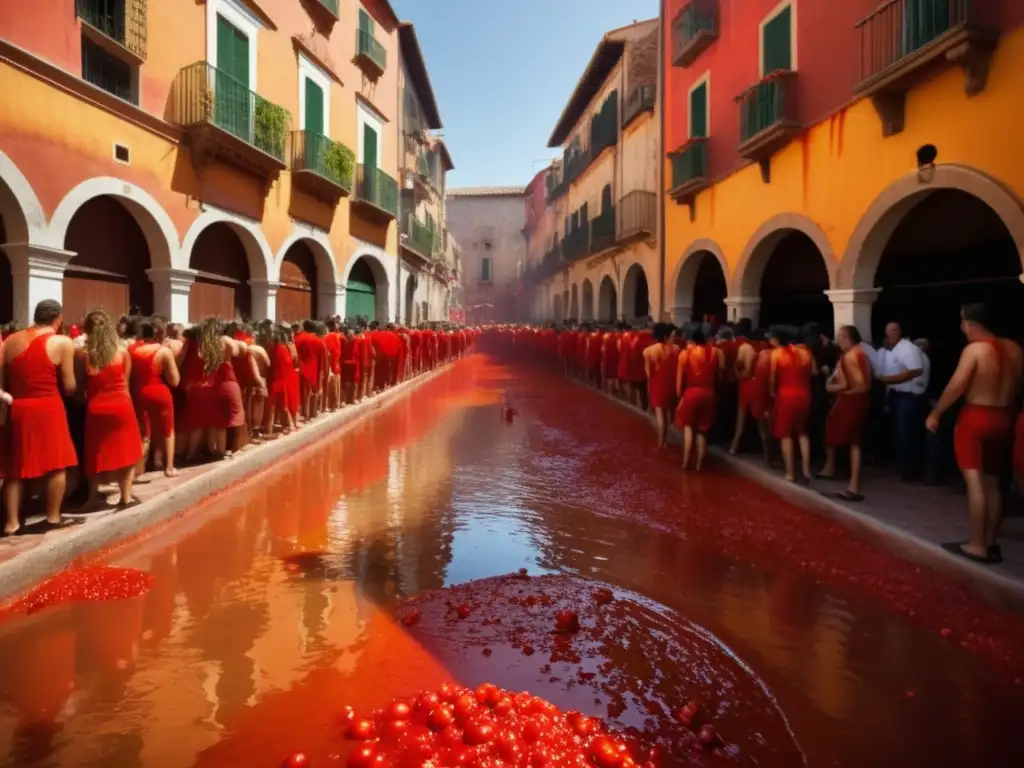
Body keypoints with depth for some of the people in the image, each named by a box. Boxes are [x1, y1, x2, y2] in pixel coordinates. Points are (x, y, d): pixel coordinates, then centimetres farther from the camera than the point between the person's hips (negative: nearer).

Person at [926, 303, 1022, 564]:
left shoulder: (975, 348, -12)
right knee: (992, 482, 13)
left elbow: (956, 386, -16)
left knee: (975, 481, -5)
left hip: (975, 418, -7)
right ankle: (990, 544, 18)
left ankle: (976, 545, -3)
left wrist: (935, 414, -8)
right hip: (1003, 419, 7)